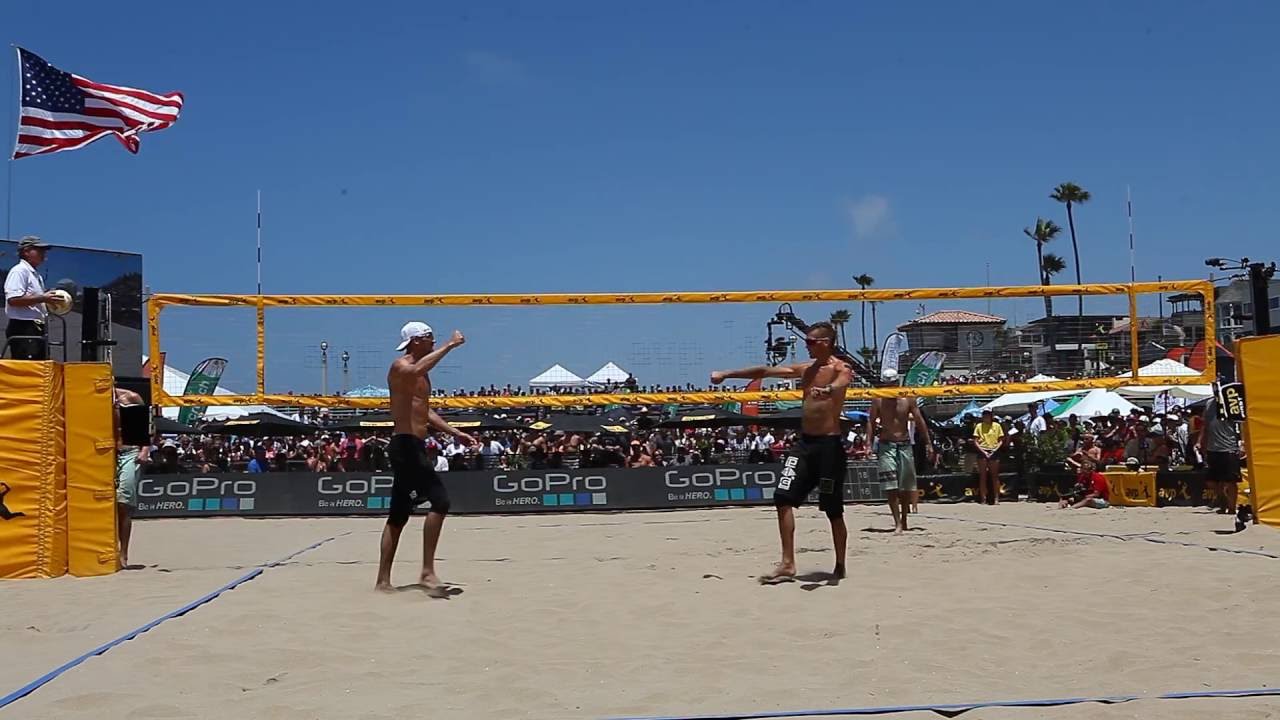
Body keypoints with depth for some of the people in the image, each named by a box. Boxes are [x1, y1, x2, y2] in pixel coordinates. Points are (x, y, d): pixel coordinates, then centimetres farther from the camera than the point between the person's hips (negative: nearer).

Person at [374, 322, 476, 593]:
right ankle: (428, 570, -14)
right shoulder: (400, 367, -10)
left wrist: (455, 433, 22)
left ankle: (383, 579, 15)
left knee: (398, 514, 11)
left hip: (414, 447, 10)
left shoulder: (422, 375, 21)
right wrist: (450, 345, -31)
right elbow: (417, 370, -35)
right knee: (440, 500, -16)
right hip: (406, 445, -10)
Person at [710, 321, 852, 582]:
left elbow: (840, 385, -32)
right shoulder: (806, 369, 14)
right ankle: (787, 563, 0)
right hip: (805, 442, 7)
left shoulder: (841, 369, -7)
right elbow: (766, 371, 16)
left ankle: (840, 566, 16)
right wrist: (728, 374, 14)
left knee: (833, 509, 1)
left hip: (829, 444, -7)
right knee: (783, 497, -3)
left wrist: (827, 390, -56)